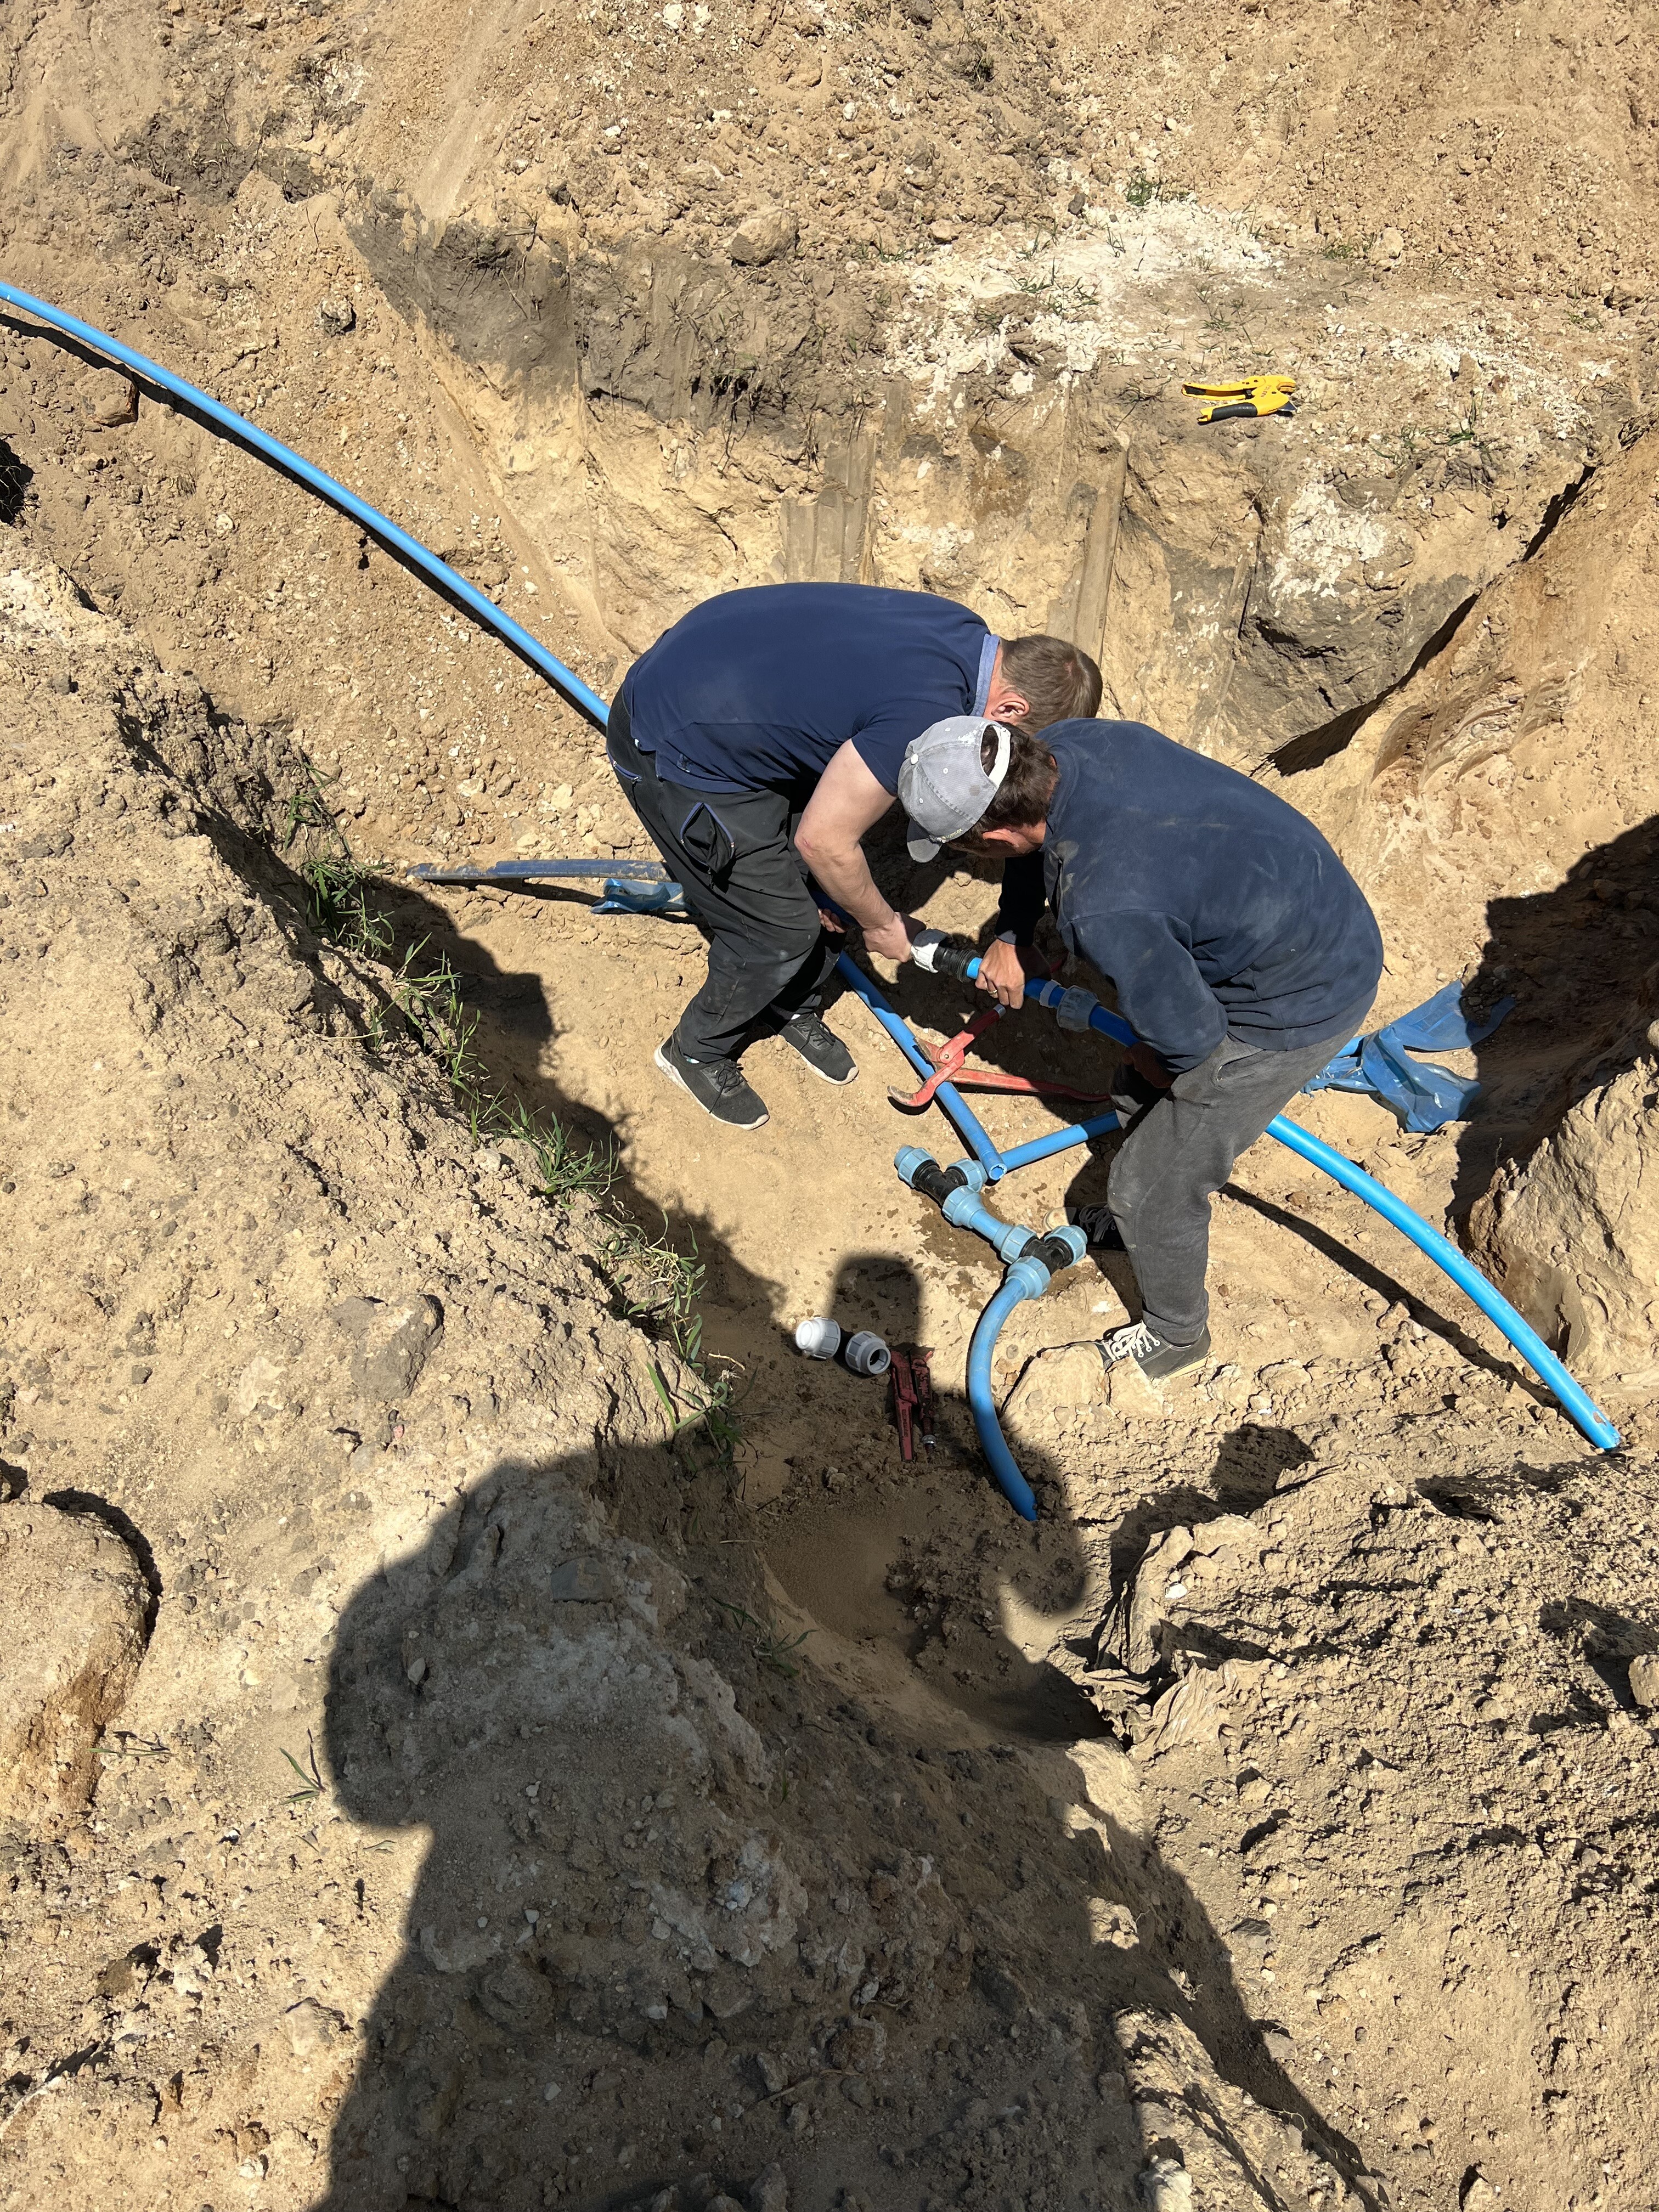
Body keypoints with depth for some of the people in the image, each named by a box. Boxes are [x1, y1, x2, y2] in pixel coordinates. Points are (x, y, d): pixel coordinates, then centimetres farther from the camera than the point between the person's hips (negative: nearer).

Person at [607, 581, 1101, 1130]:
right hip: (673, 753, -9)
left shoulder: (962, 629, -1)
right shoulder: (927, 714, -30)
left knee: (827, 886, 14)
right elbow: (824, 839, -22)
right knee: (782, 931, -1)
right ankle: (697, 1052, 24)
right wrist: (882, 925, -3)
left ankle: (794, 1009, 39)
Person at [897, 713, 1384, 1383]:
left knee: (1150, 1188, 6)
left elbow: (1191, 1042, -24)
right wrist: (1012, 939, 14)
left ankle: (1175, 1335, 34)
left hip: (1299, 1005, -9)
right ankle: (1140, 1220, 55)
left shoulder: (1103, 909, -39)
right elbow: (1044, 844, 13)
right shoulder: (1067, 743, -13)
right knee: (1138, 1099, 26)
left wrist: (1159, 1070, -3)